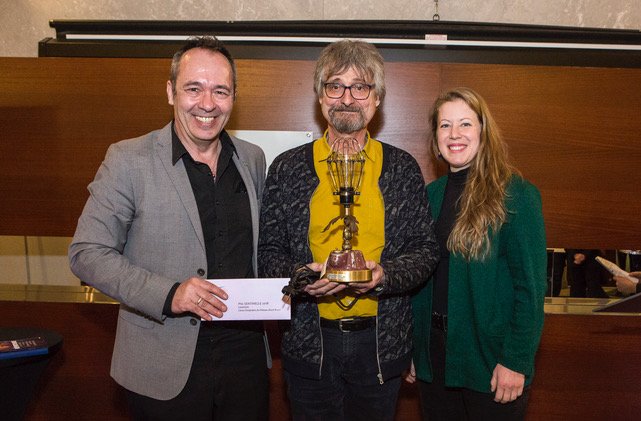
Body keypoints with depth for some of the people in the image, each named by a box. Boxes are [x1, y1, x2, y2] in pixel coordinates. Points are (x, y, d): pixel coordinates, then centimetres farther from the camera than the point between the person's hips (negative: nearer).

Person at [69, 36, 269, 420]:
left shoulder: (253, 158, 5)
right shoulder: (128, 160, -9)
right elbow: (87, 254, -9)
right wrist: (167, 294, -21)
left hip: (245, 355, 4)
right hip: (165, 369, -3)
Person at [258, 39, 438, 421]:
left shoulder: (403, 168, 2)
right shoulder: (287, 168, 1)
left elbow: (425, 249, 2)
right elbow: (268, 252, 2)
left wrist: (384, 275, -17)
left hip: (382, 342, 1)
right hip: (308, 343, 0)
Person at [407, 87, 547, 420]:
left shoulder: (516, 195, -11)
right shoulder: (431, 195, 6)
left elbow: (530, 286, -13)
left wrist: (516, 360, -16)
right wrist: (410, 347, 7)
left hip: (490, 356, -5)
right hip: (433, 355, 5)